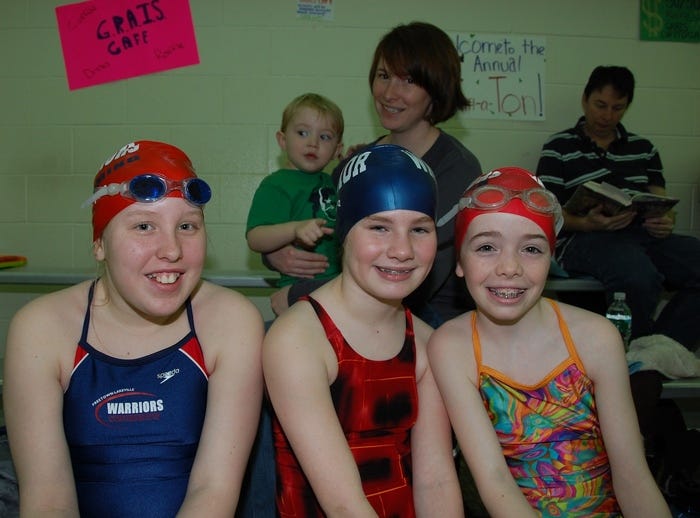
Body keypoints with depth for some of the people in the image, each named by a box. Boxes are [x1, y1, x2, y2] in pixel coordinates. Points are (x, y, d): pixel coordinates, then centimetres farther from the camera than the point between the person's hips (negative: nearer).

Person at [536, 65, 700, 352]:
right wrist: (588, 223, -18)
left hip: (642, 234, 5)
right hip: (582, 239, -5)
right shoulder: (558, 148, 10)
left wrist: (665, 221, -6)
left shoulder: (643, 149, 24)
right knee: (639, 275, -36)